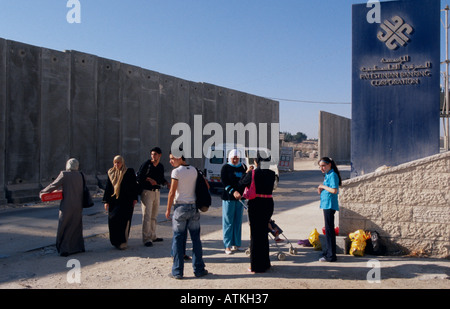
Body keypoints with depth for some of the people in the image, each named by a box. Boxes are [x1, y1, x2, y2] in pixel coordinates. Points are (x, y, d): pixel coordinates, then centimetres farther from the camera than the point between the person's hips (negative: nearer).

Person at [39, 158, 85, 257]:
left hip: (67, 206, -5)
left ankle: (65, 249, 2)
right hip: (78, 206, 5)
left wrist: (43, 192, 7)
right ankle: (79, 247, 22)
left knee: (64, 228, 4)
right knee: (76, 226, 17)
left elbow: (54, 185, -8)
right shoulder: (79, 175, 6)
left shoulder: (64, 174, -9)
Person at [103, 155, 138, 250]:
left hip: (125, 201, -4)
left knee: (123, 220, -11)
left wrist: (134, 198, -4)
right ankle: (115, 241, 14)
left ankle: (122, 242, -4)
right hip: (114, 201, 4)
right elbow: (108, 188, 11)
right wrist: (106, 201, 7)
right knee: (112, 220, 1)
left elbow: (134, 185, 0)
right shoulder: (111, 173, 10)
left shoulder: (129, 172, 0)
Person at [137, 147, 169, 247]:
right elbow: (139, 176, -4)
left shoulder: (161, 167, 10)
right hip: (147, 191, -6)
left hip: (156, 192, 6)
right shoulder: (146, 164, -7)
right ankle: (146, 239, -8)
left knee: (154, 215, 14)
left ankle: (152, 236, 24)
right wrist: (149, 179, -16)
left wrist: (167, 183, 2)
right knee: (146, 215, -9)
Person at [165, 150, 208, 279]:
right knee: (196, 238, 10)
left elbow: (172, 193, -10)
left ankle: (177, 271, 6)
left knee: (178, 239, 2)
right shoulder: (194, 170, 8)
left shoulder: (176, 172, -8)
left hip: (180, 207, -5)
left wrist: (168, 210, -2)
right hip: (194, 207, 5)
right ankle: (199, 269, 15)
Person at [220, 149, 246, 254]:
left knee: (238, 221, 9)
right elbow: (225, 183, -12)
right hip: (228, 198, -4)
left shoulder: (243, 167, 11)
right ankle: (227, 245, 1)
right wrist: (233, 192, -25)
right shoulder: (226, 168, -2)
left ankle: (236, 244, 17)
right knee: (228, 222, -2)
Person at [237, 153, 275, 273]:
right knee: (263, 233, 19)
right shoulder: (272, 174, 1)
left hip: (256, 204, -5)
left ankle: (256, 266, 9)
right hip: (268, 204, 5)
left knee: (255, 233, 4)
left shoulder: (253, 173, -14)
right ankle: (265, 263, 29)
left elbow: (241, 183, 1)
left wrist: (247, 172, 14)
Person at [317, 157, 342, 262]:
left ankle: (331, 256, -4)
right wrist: (321, 190, 6)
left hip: (330, 205, -10)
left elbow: (334, 190, -24)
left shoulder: (333, 175, -14)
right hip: (326, 205, 10)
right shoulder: (327, 175, 16)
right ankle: (329, 251, 27)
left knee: (329, 229, -7)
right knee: (328, 229, 17)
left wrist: (323, 186, -13)